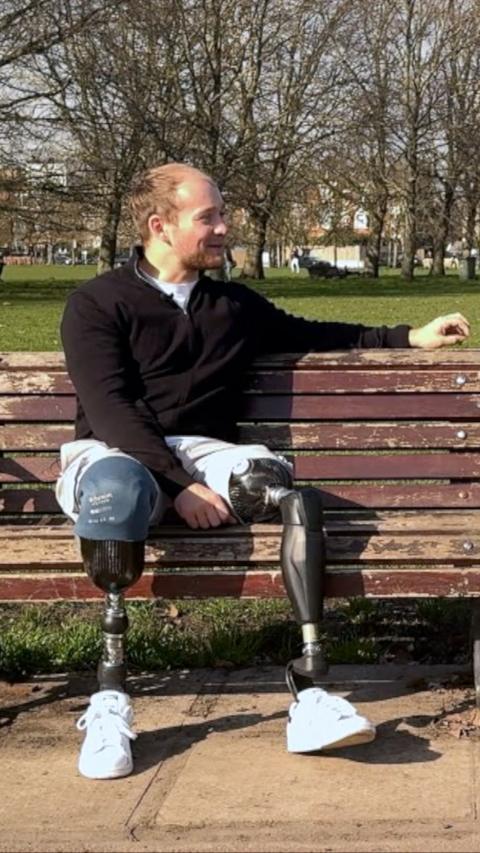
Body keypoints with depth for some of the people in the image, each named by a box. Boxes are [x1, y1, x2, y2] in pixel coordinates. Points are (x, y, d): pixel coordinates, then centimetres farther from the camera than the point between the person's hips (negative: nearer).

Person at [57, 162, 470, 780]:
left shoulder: (236, 306, 20)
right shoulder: (97, 303, 2)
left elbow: (310, 335, 35)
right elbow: (109, 408, -11)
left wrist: (411, 337, 31)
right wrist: (179, 487, -23)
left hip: (201, 452, 4)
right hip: (113, 452, -4)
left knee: (273, 479, -31)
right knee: (118, 489, -41)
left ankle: (310, 694, -37)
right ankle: (109, 703, -38)